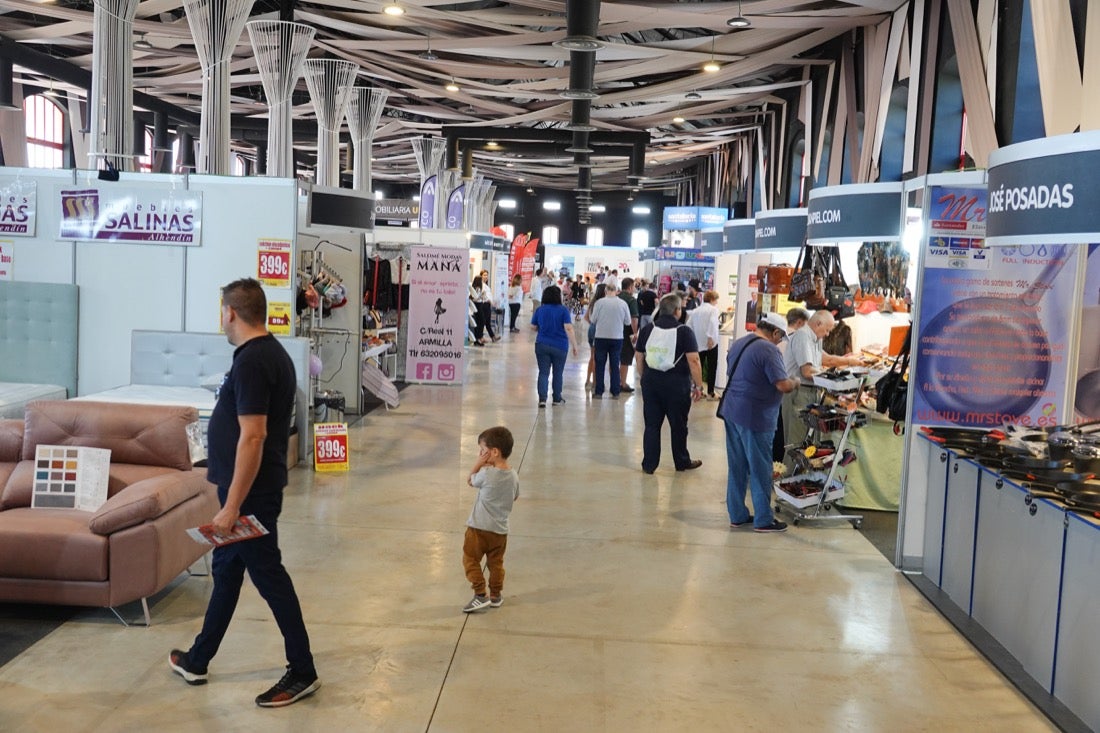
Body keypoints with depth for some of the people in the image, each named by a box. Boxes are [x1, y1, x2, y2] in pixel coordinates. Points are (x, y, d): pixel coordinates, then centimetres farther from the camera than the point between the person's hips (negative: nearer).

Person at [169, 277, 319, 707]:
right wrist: (221, 470, 27)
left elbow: (253, 436, -26)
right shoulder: (274, 353, 10)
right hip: (256, 487, 10)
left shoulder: (250, 362, -21)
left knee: (268, 576, 0)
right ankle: (197, 661, 34)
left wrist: (232, 506, -25)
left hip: (250, 493, -10)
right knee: (225, 570, 19)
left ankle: (302, 673, 12)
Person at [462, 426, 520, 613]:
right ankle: (496, 595, 28)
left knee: (470, 560, 8)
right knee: (496, 563, 20)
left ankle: (480, 595, 2)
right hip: (500, 530, 6)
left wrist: (479, 463, -2)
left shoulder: (486, 474, -20)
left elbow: (470, 480, -2)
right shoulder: (513, 476, -3)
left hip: (479, 528, -6)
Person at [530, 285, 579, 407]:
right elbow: (568, 328, -14)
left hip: (542, 345, 1)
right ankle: (557, 399, 21)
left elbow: (533, 327, 10)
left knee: (543, 372, 4)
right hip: (560, 346, -1)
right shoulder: (563, 310, -8)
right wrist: (574, 345, -11)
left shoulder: (539, 310, 1)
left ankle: (542, 398, -10)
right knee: (558, 373, 12)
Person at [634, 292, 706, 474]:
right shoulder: (684, 332, -9)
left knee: (652, 425, 10)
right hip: (676, 384, -3)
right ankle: (682, 462, 26)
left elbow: (639, 357, 10)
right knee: (678, 426, 12)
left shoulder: (647, 330, 4)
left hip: (651, 382, 3)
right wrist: (698, 385, -7)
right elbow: (693, 360, -14)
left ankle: (649, 464, 13)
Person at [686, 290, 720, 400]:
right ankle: (710, 393, 5)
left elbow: (689, 326, 5)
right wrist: (710, 337, -23)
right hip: (710, 343, -5)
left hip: (698, 343, 5)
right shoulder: (713, 309, -3)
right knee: (711, 368, 3)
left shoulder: (695, 311, 12)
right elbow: (712, 323, -21)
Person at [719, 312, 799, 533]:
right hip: (754, 417, -8)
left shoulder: (738, 343, 11)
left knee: (737, 467, 13)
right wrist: (795, 383, 0)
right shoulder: (768, 350, -16)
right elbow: (783, 386, -20)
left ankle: (737, 515, 20)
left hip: (731, 411, 8)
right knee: (760, 469, 2)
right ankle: (763, 520, 10)